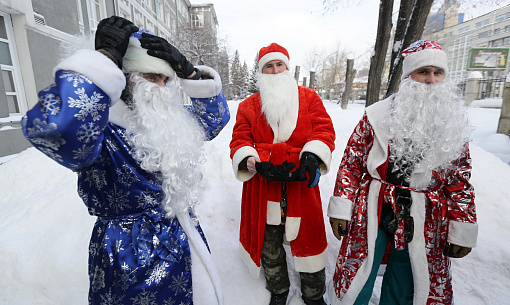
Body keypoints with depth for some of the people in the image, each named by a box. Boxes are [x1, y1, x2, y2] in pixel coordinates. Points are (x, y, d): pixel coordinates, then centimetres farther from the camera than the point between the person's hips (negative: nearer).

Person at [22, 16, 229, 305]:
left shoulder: (169, 122, 3)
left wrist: (188, 70, -7)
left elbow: (214, 116, 5)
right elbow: (52, 125, -41)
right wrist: (106, 56, -31)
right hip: (135, 261, -7)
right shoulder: (98, 132, -19)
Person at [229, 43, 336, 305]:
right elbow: (239, 140, 1)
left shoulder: (308, 97, 8)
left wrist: (312, 157, -19)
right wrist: (249, 159, -21)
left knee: (307, 238, 13)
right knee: (269, 243, 15)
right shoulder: (248, 106, 8)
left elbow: (323, 129, 0)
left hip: (301, 183, 0)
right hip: (263, 185, 1)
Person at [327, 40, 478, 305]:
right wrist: (341, 208, -7)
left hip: (423, 223, 3)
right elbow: (351, 163, -5)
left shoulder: (455, 125, 4)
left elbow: (460, 180, 7)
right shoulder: (376, 116, -5)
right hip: (370, 215, -2)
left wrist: (462, 230, 6)